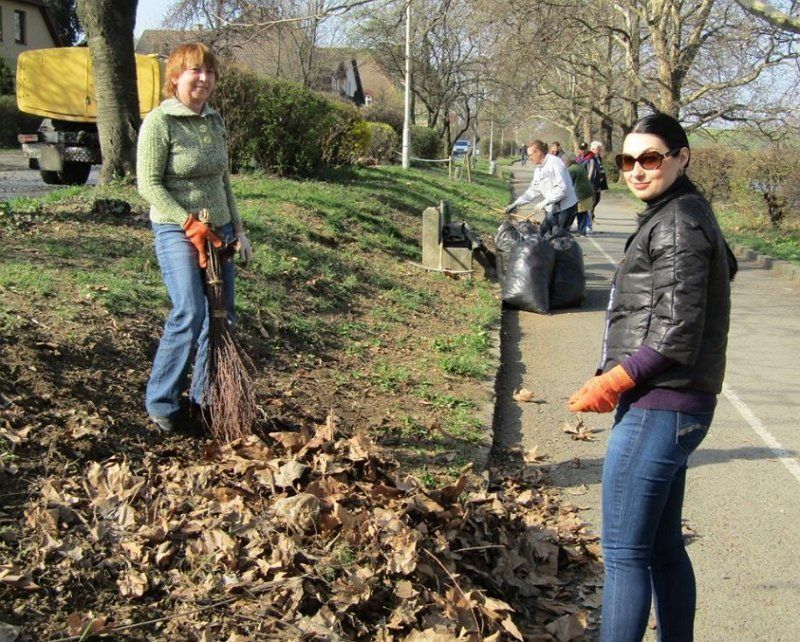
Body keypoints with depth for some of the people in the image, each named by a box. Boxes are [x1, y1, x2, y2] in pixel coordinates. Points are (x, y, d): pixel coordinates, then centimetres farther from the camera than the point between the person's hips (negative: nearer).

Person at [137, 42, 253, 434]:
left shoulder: (215, 122, 12)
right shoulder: (159, 122, -9)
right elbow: (149, 185, -13)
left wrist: (238, 230, 14)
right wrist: (190, 224, -18)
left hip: (218, 230, 7)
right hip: (177, 230, -7)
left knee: (221, 317, 5)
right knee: (189, 316, -18)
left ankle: (206, 400, 18)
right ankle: (162, 404, -3)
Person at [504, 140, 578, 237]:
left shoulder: (554, 163, -18)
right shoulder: (538, 169, 11)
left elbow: (562, 188, -25)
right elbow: (533, 190, 16)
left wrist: (544, 202, -25)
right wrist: (515, 204, 10)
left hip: (565, 207, -9)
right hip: (552, 209, 9)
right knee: (542, 233, 9)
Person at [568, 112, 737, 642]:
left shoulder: (676, 221, -13)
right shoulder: (689, 216, 17)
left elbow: (676, 332, -19)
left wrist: (614, 381, -12)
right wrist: (619, 379, 12)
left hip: (657, 409, -10)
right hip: (674, 406, 10)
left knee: (624, 552, -5)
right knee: (664, 548, 17)